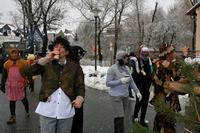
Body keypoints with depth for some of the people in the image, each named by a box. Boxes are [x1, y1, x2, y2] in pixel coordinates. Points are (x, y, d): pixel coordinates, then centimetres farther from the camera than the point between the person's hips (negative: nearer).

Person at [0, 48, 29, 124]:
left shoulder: (23, 62, -6)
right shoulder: (7, 64, 3)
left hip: (21, 84, -3)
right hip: (11, 85, 3)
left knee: (23, 99, 11)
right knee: (11, 100, 6)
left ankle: (27, 111, 35)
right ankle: (13, 117, 14)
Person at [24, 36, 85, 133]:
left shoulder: (75, 67, 6)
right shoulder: (46, 64, 3)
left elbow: (80, 85, 4)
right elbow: (28, 72, -10)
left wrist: (80, 98, -16)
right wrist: (46, 59, -16)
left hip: (66, 111, 1)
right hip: (47, 110, -1)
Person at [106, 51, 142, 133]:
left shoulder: (126, 68, 6)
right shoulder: (112, 69, -13)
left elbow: (131, 81, 11)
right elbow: (108, 83, -13)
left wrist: (137, 91, 4)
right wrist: (120, 81, -21)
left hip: (125, 95, 6)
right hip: (116, 96, -6)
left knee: (118, 116, 14)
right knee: (120, 117, -8)